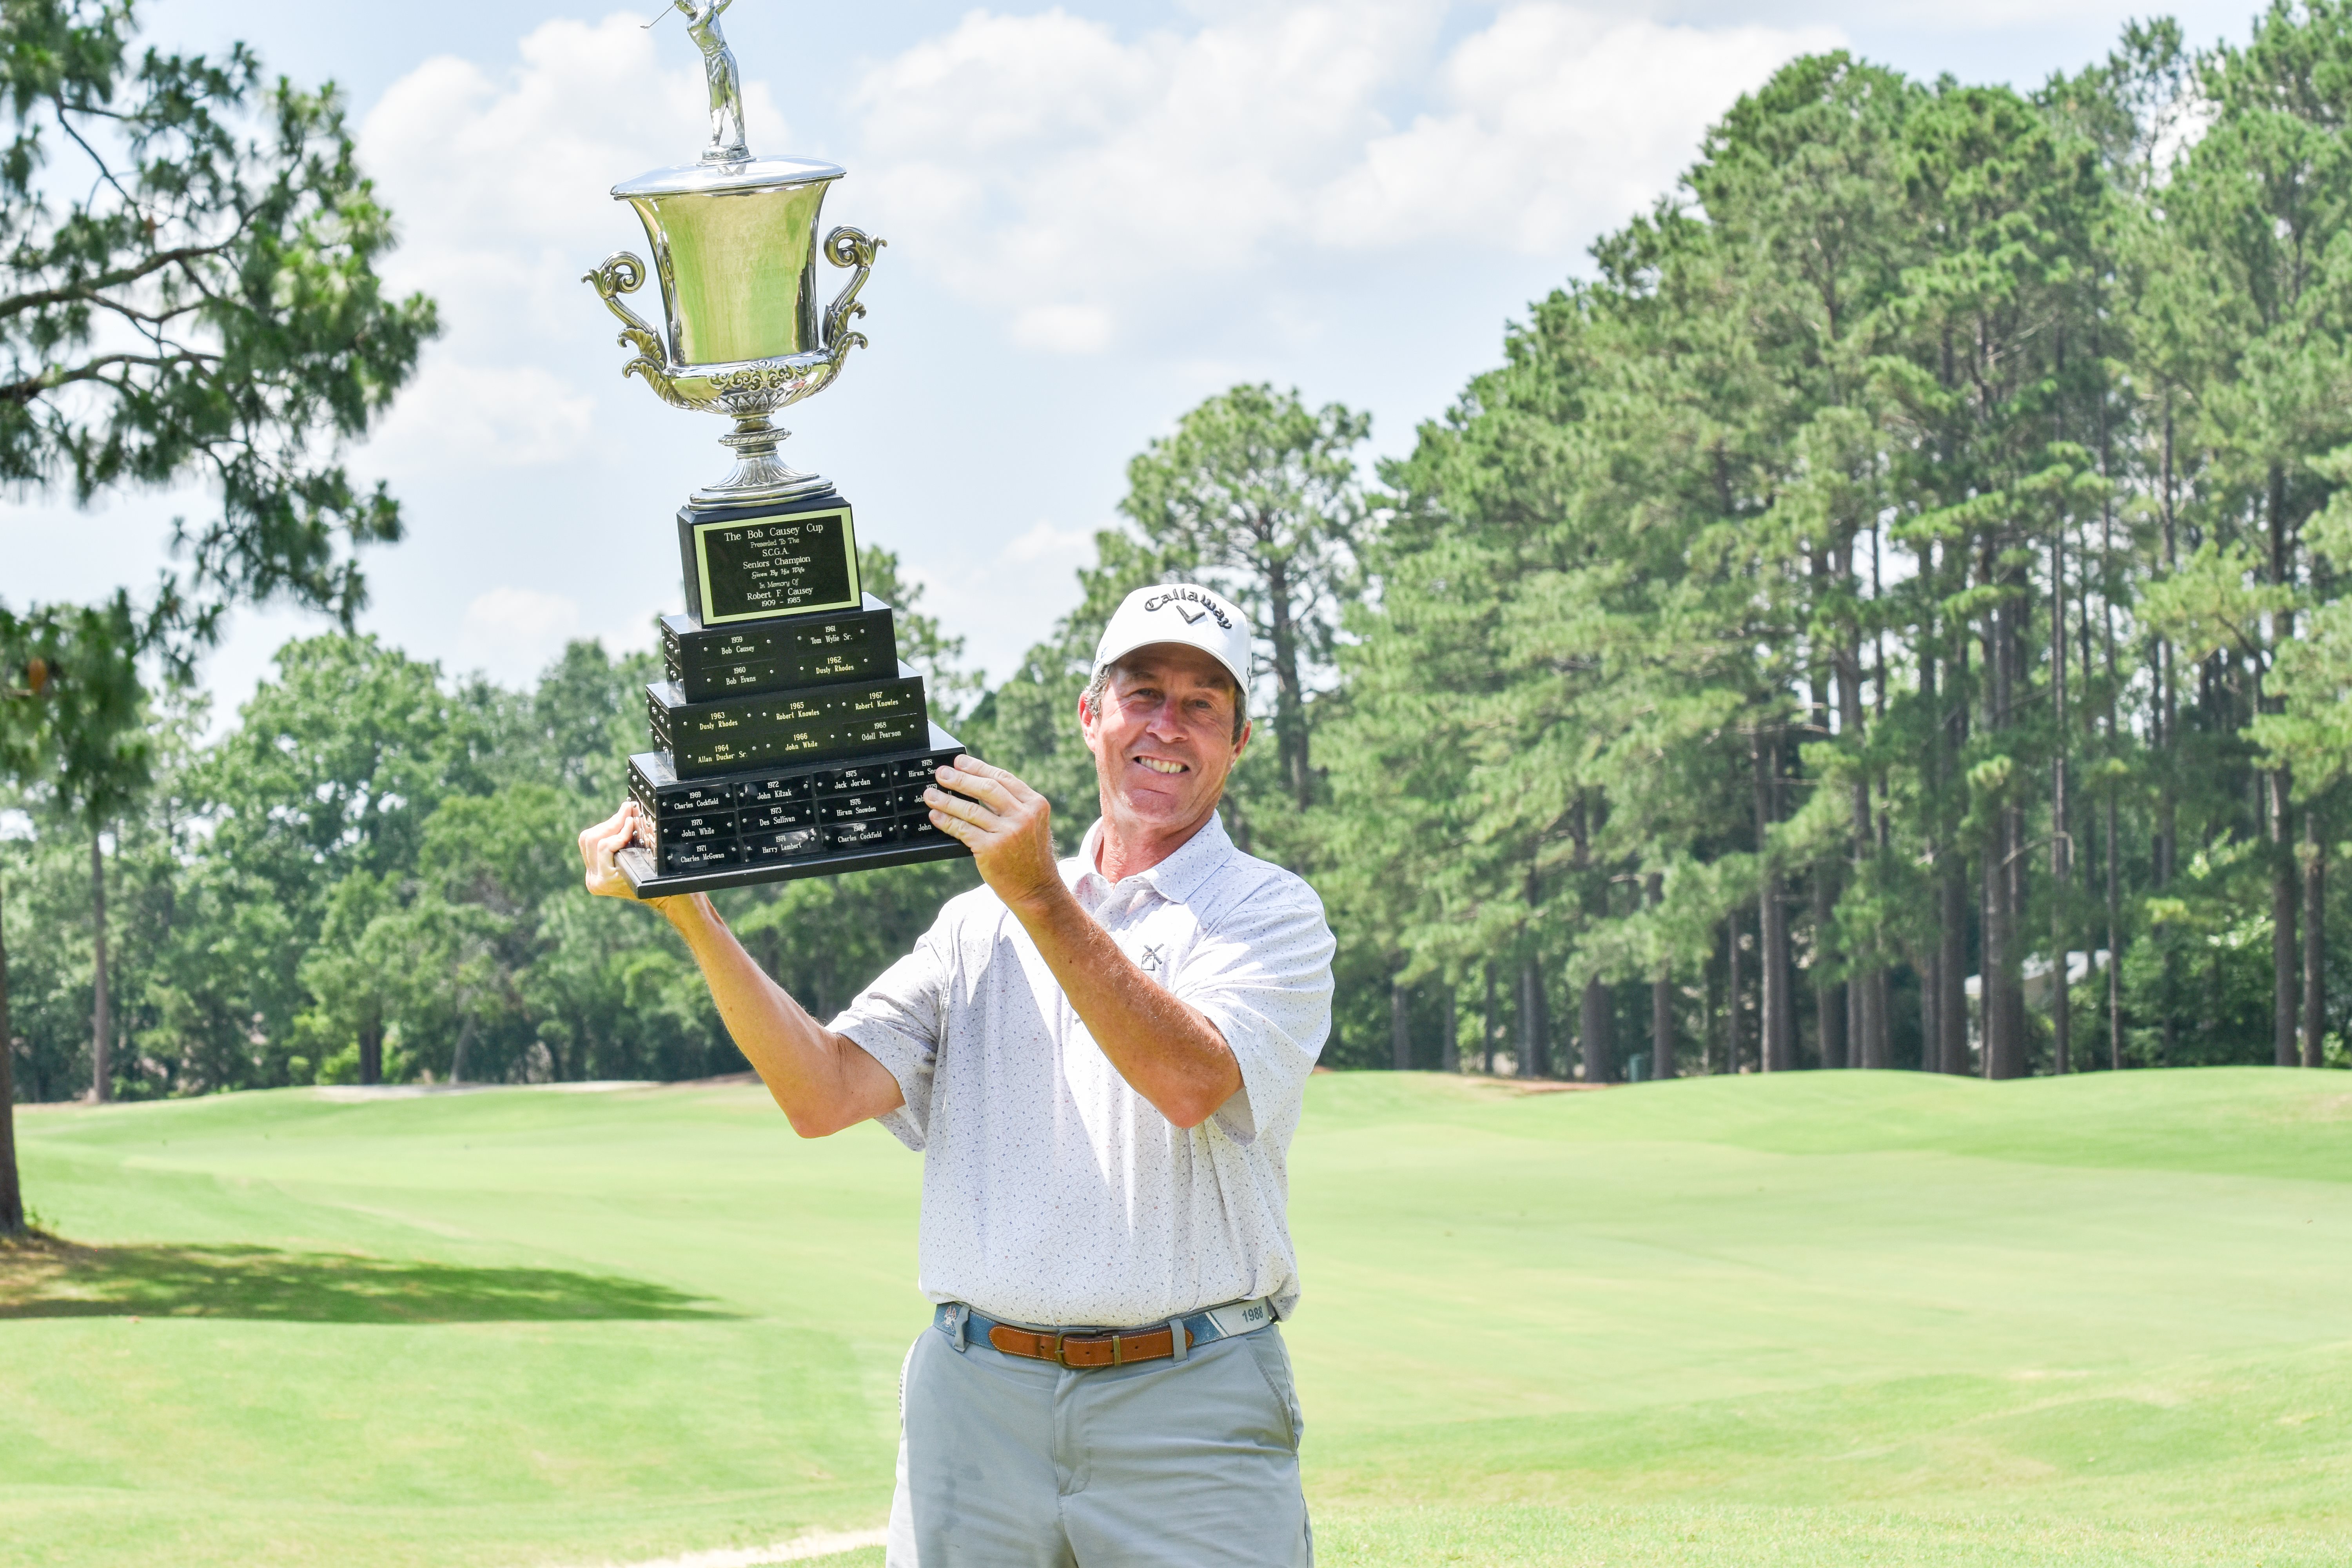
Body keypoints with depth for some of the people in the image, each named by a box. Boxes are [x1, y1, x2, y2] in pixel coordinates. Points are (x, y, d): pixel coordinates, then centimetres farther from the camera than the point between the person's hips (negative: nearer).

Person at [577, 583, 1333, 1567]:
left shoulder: (1270, 912, 5)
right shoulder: (982, 922, 16)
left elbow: (1192, 1081, -14)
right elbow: (825, 1094, 4)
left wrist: (1042, 897, -20)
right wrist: (690, 912, -5)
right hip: (976, 1399, 3)